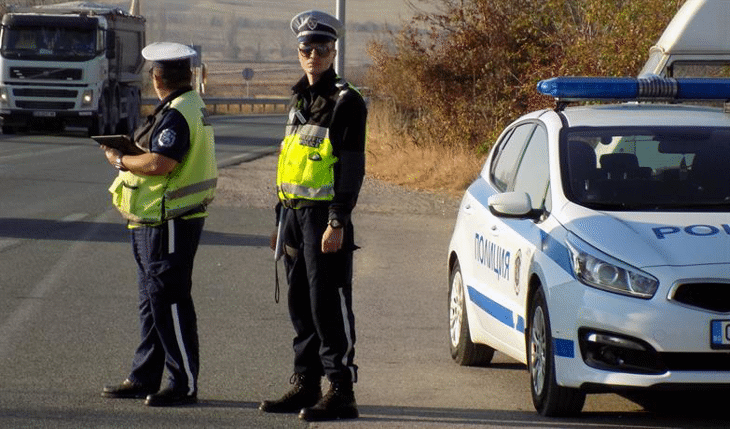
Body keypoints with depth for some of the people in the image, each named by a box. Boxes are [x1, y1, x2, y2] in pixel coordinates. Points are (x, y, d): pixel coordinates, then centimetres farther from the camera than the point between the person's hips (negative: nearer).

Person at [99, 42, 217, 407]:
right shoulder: (192, 105, 15)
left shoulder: (177, 114, -18)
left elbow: (159, 164, -27)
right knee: (153, 300, 15)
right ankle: (144, 378, 22)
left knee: (169, 300, -7)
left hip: (170, 222, -11)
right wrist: (132, 148, 10)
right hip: (157, 221, 11)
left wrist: (120, 161, -12)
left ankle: (185, 384, -2)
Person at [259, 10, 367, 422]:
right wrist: (283, 220, 19)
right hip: (295, 213, 8)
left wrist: (338, 223, -19)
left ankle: (342, 392, -8)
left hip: (324, 215, -8)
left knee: (329, 305, -9)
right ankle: (306, 384, 19)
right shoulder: (300, 99, 17)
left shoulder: (345, 102, -8)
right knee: (301, 306, 12)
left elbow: (351, 168, -13)